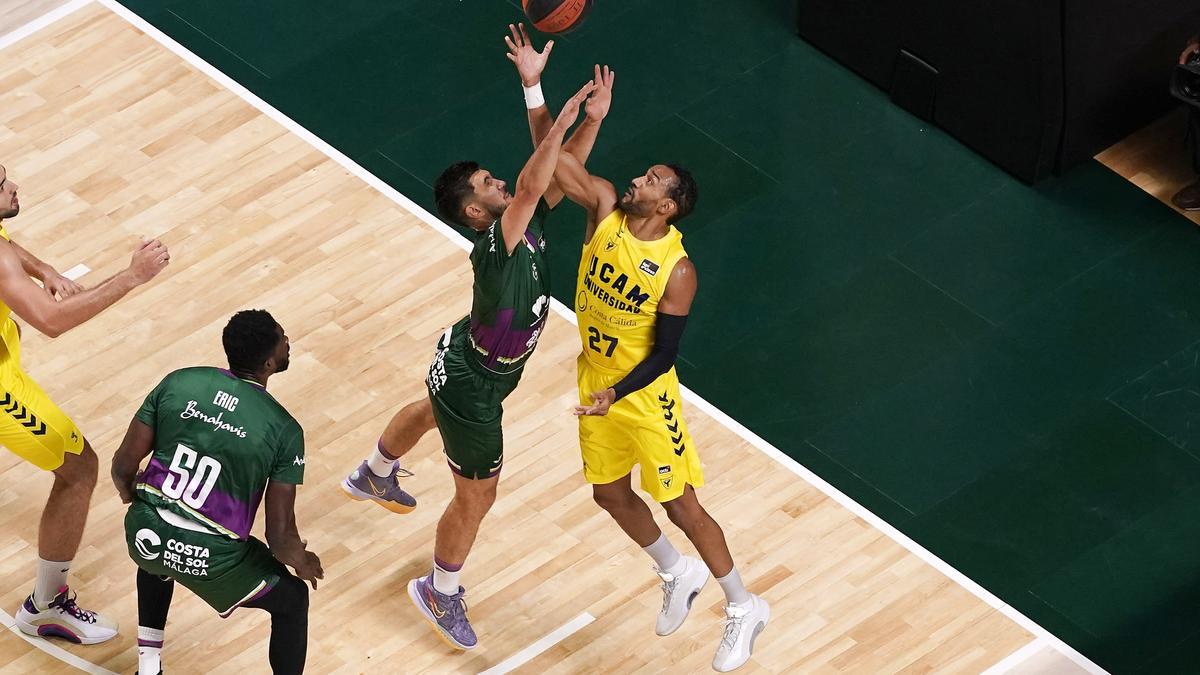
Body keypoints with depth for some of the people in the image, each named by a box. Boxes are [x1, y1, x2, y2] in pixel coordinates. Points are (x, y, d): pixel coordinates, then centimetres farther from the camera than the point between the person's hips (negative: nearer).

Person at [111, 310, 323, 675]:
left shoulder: (178, 383, -3)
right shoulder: (284, 430, -11)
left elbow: (123, 466, 2)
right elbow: (280, 537, -9)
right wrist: (302, 562, 15)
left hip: (144, 533, 4)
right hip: (209, 560, -4)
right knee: (292, 599, 22)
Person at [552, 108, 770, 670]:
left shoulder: (677, 270, -25)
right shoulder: (605, 206, -12)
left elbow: (664, 354, -21)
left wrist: (616, 394, -31)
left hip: (644, 393, -6)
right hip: (595, 379, 6)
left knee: (680, 505, 4)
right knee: (611, 494, 20)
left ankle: (744, 608, 22)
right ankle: (678, 574, 45)